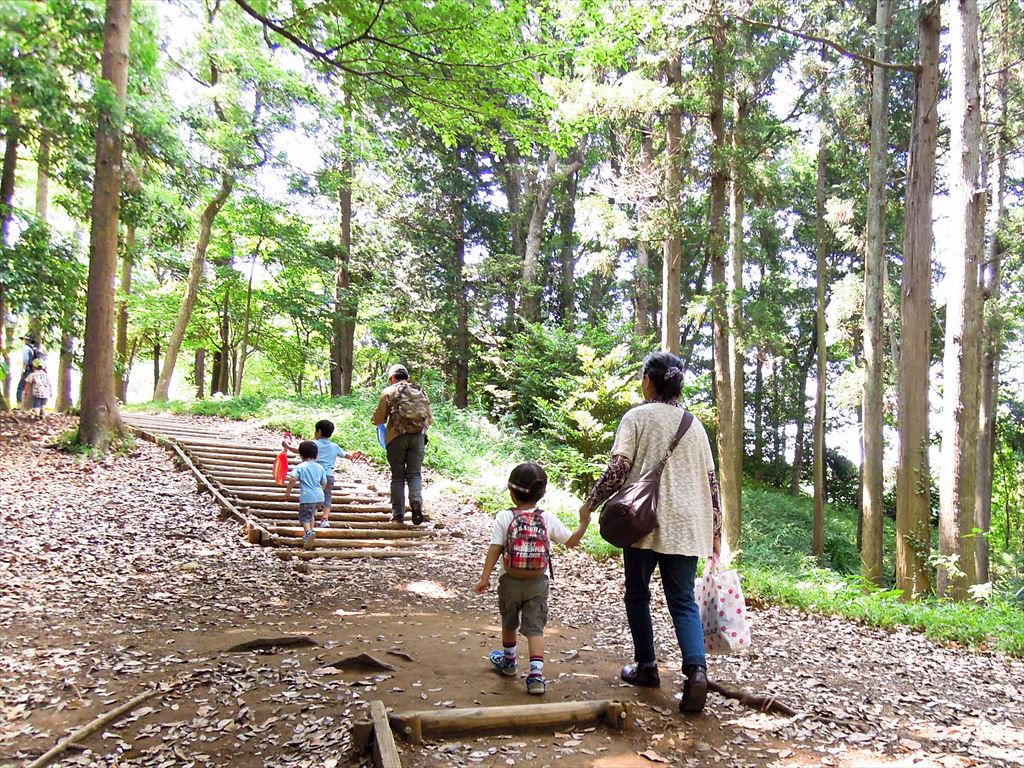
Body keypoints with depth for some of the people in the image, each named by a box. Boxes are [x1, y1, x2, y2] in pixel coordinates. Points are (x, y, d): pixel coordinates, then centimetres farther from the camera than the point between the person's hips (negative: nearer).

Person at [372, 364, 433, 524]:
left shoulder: (389, 392, 2)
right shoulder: (420, 392, 12)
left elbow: (378, 420, 3)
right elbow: (430, 419, 17)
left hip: (397, 437, -2)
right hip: (418, 437, 2)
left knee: (397, 476, 7)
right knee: (414, 474, 7)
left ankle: (398, 514, 7)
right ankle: (416, 501, -20)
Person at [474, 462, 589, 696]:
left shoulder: (504, 518, -11)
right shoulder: (548, 519, -5)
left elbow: (494, 550, -13)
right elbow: (571, 541, 0)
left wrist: (485, 577, -9)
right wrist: (584, 523, 12)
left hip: (510, 581, 0)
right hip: (537, 583, 0)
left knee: (509, 623, 21)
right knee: (535, 627, 3)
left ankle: (509, 661, 43)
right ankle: (536, 674, -9)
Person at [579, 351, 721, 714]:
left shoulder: (637, 416, -1)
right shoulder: (694, 424, 13)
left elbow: (619, 468, -12)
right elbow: (710, 480, 12)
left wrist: (590, 504, -1)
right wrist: (715, 531, 16)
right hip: (687, 525, 3)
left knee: (637, 593, 15)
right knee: (683, 600, 5)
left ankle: (646, 666, 23)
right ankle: (696, 668, -15)